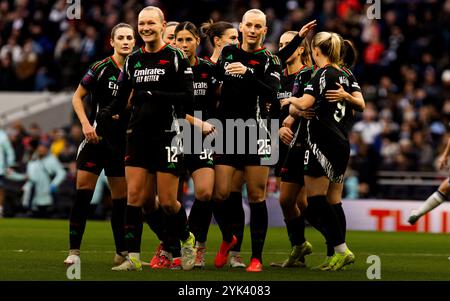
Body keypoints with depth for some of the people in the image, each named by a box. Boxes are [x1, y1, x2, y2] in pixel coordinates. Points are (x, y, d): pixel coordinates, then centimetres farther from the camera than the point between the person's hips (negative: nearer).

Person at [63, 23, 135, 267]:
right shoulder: (101, 68, -7)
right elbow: (77, 97, -1)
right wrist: (86, 123, -12)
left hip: (122, 143, 4)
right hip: (97, 138, -4)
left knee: (121, 199, 7)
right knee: (83, 194, -8)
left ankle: (122, 252, 15)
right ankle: (74, 251, -4)